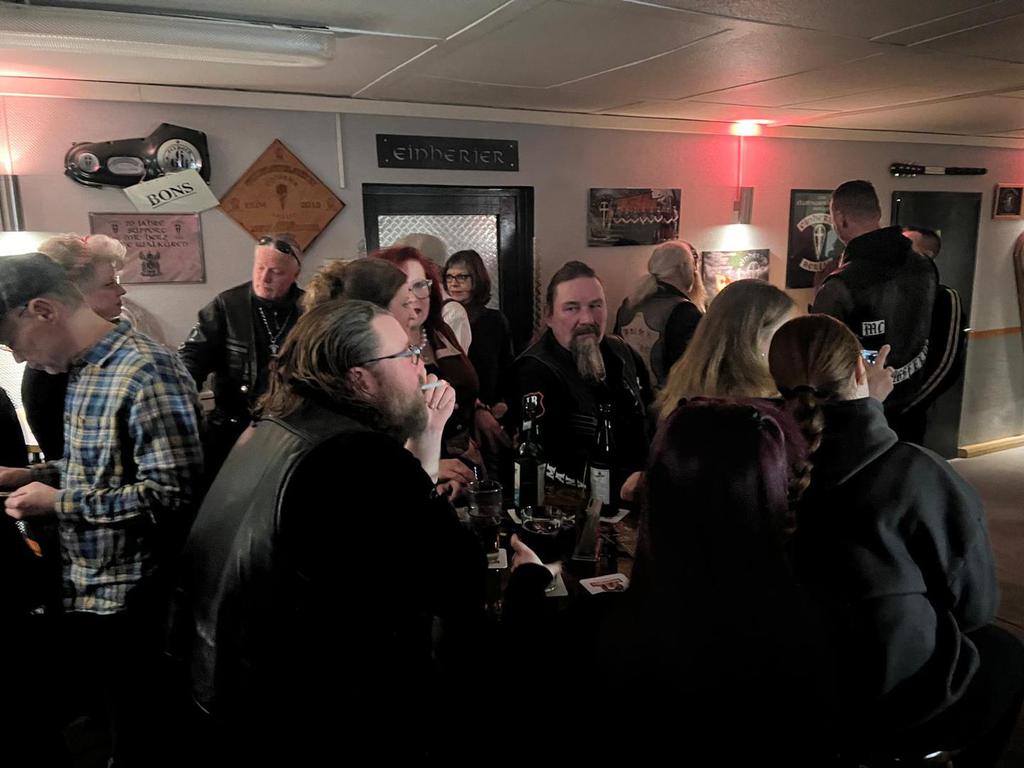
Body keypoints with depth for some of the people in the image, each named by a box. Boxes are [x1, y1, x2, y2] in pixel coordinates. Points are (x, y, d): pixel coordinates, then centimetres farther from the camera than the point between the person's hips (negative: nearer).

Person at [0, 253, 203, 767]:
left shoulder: (145, 372, -22)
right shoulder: (84, 368, 8)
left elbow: (172, 492, -28)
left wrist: (57, 502, -19)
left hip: (132, 607, -9)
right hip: (84, 595, 9)